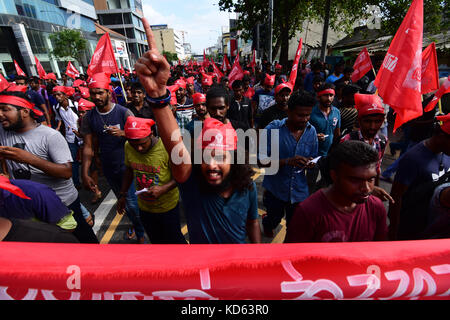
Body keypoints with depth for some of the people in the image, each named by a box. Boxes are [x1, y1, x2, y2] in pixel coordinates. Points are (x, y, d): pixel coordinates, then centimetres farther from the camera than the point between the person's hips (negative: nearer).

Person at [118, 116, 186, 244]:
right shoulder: (128, 147, -10)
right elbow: (129, 170, 7)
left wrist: (163, 188, -32)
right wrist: (122, 195, 11)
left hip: (167, 206, -4)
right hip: (144, 206, 4)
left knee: (173, 239, 17)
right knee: (155, 240, 24)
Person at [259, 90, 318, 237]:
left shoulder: (311, 131, -1)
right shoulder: (273, 129, -15)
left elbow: (313, 156, 10)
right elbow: (262, 161, -18)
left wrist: (310, 162, -14)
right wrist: (288, 161, -31)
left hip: (299, 190, 3)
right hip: (275, 189, -2)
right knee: (274, 219, 22)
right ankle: (266, 224, 58)